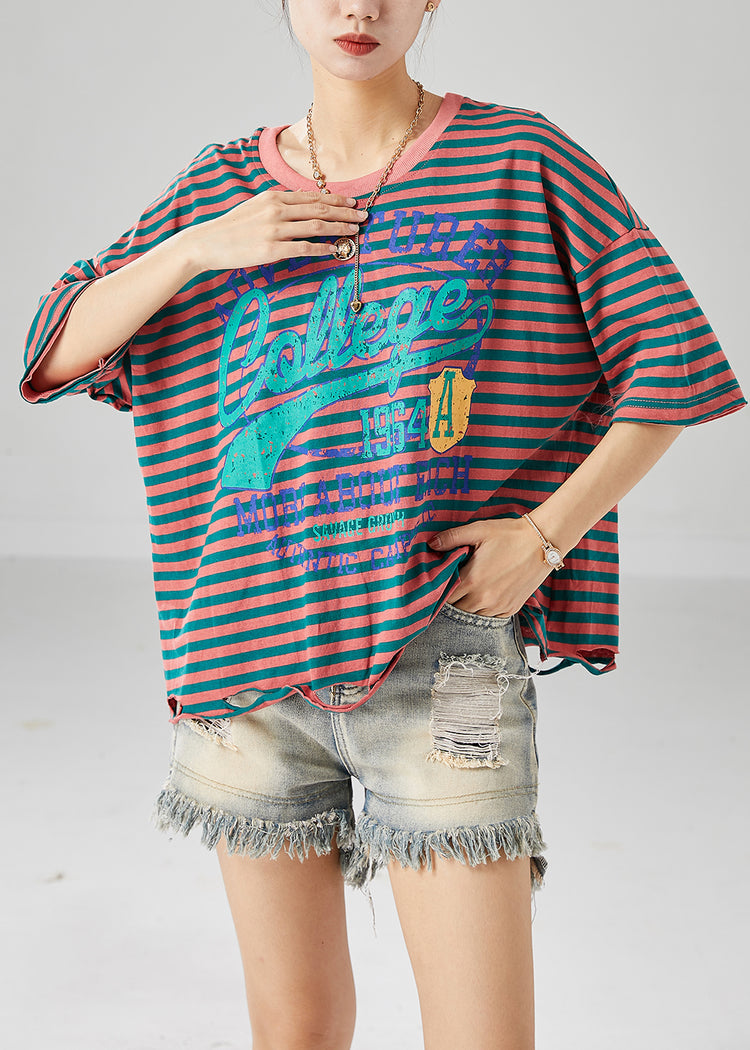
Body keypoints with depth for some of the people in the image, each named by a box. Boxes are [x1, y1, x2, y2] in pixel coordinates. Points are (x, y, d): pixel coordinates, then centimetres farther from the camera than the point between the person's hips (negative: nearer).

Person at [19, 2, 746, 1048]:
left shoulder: (522, 159, 0)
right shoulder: (220, 187, 10)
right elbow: (55, 353, 6)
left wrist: (546, 535, -11)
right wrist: (200, 246, -7)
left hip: (440, 660, -3)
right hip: (252, 664, 3)